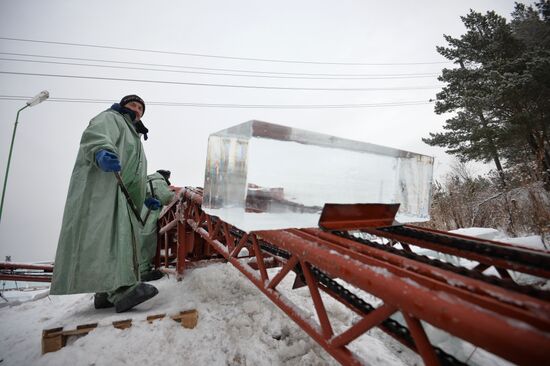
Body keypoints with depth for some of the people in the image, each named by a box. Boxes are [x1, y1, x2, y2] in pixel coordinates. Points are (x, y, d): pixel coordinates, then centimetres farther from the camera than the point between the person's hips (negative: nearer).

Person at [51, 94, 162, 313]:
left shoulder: (133, 135, 37)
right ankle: (121, 289, -36)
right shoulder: (110, 118, 12)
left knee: (120, 235, 1)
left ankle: (106, 292, 4)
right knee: (110, 231, -24)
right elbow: (94, 135, -13)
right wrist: (101, 152, -36)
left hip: (120, 195, 9)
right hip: (101, 186, -9)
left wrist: (144, 199, 26)